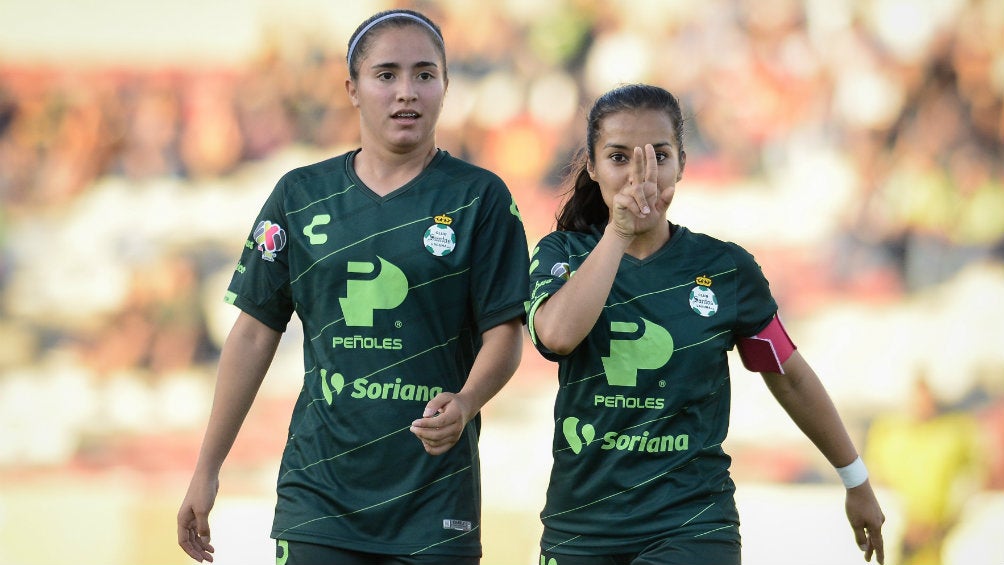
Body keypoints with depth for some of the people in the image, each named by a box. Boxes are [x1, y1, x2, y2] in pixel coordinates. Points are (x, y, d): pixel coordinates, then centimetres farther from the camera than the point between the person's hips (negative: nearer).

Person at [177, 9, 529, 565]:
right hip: (319, 493, 1)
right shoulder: (300, 195, 7)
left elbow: (503, 335, -2)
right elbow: (254, 333, 10)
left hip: (434, 498, -1)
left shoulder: (480, 198, 1)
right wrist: (206, 472, 10)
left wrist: (464, 404, -24)